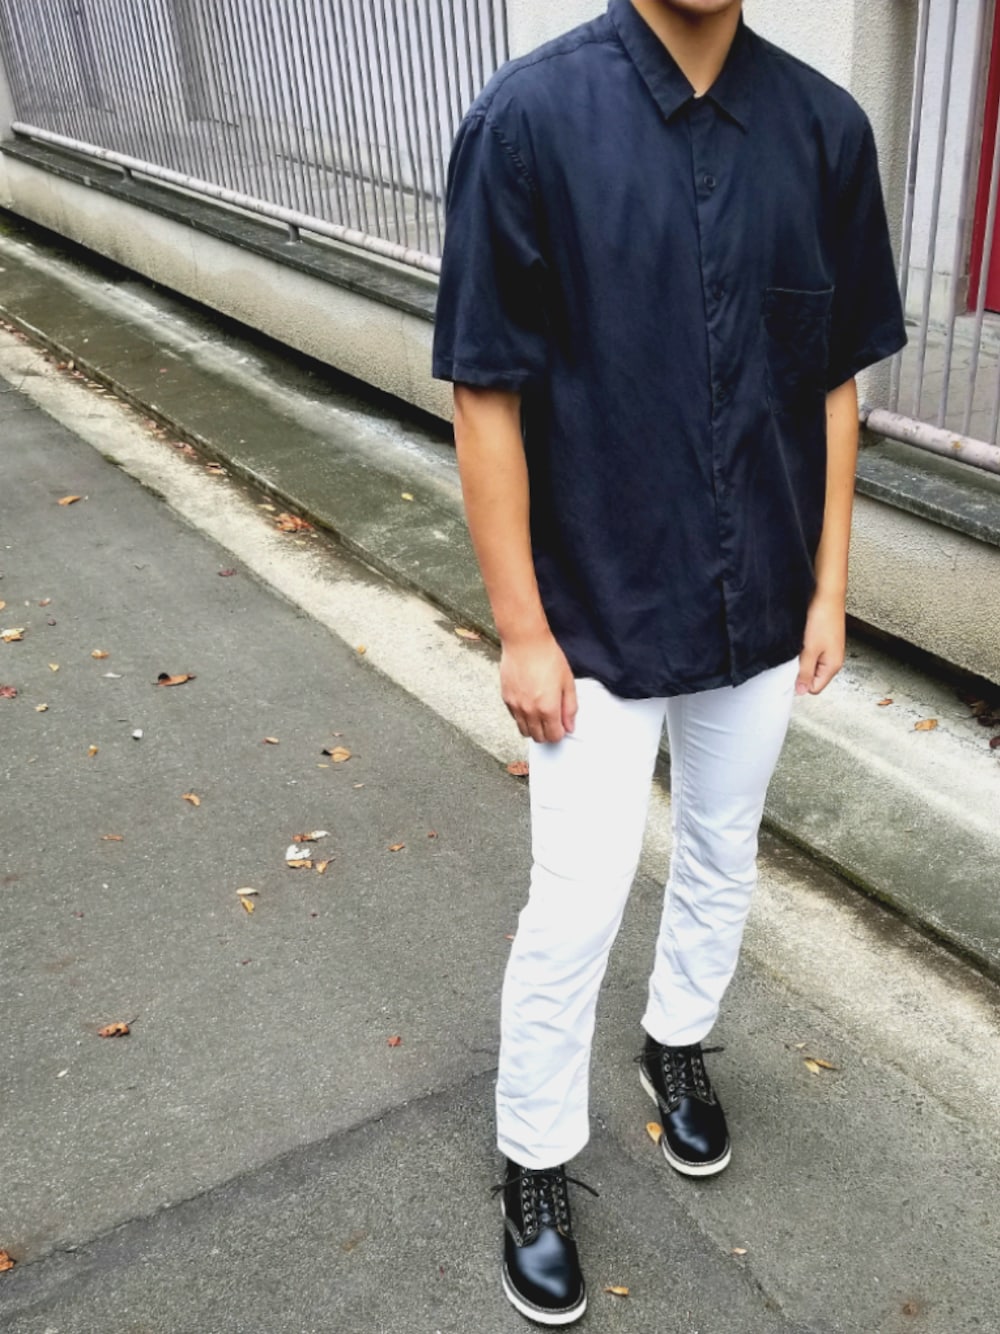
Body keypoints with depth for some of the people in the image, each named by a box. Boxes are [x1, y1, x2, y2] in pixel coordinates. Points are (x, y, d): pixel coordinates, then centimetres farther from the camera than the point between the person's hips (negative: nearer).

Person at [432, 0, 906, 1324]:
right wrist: (523, 627, -11)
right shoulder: (531, 117, -14)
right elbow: (488, 395, -12)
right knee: (575, 907, 6)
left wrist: (829, 590, 4)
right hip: (599, 613, -4)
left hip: (761, 604, 4)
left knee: (723, 855, 22)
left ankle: (678, 1041, 51)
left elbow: (834, 383, 4)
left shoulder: (825, 126, -3)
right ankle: (535, 1162, 32)